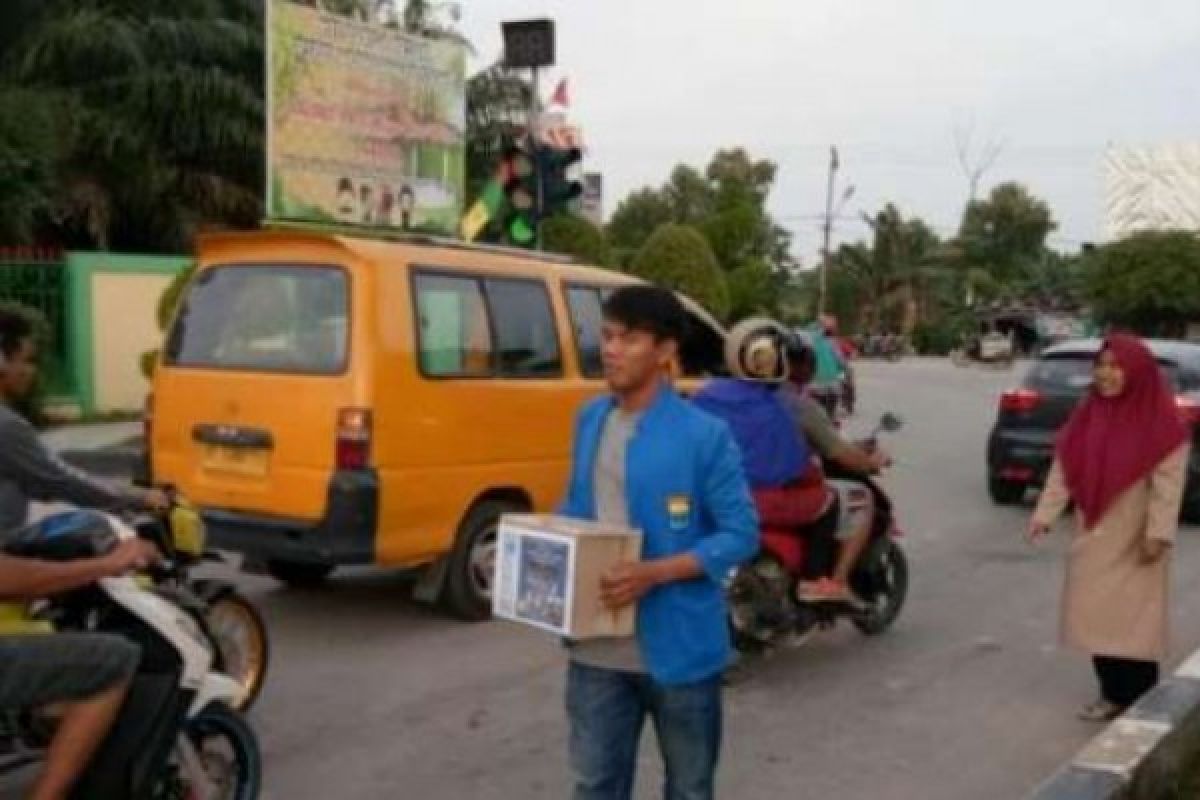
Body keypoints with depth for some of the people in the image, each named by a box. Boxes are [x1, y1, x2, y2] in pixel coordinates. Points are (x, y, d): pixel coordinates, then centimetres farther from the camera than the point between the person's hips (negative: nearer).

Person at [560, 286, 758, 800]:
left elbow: (741, 534, -13)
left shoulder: (704, 435, -14)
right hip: (598, 647, 5)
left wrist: (656, 572, -24)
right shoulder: (590, 419, 6)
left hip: (678, 647, -5)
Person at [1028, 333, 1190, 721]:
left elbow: (1168, 482, -14)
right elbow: (1063, 468, 5)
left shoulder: (1160, 420, -12)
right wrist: (1045, 514, 1)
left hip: (1136, 538, -6)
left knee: (1135, 619, 0)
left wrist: (1158, 533, -19)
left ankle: (1141, 703, 9)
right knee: (1097, 615, 9)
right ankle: (1113, 694, 20)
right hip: (1094, 534, 6)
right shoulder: (1087, 414, 4)